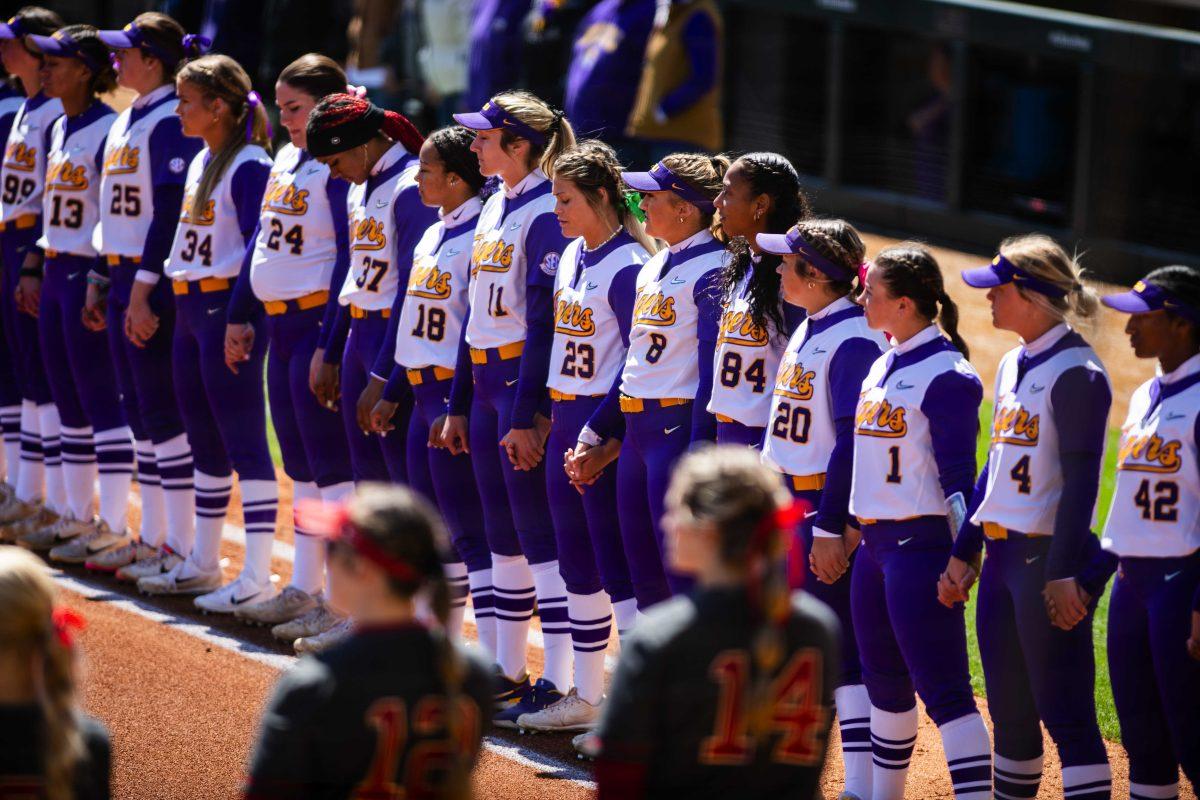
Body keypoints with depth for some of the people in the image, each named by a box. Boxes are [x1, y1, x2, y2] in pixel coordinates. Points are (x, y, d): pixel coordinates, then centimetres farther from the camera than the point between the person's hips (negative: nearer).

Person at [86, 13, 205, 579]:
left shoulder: (170, 123, -14)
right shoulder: (126, 122, 15)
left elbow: (170, 213, -19)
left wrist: (144, 289, -22)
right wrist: (100, 281, 19)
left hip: (157, 282, -10)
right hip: (124, 278, 10)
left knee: (164, 410, -6)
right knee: (139, 411, 12)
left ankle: (181, 546, -2)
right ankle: (152, 537, 19)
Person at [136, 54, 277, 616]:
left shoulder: (250, 166, -14)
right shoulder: (201, 162, 14)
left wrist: (241, 316, -18)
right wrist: (177, 277, 11)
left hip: (228, 306, -9)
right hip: (190, 309, 9)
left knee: (244, 442, -7)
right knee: (205, 439, 15)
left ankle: (257, 578, -6)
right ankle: (202, 564, 24)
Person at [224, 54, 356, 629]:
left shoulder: (341, 167, -14)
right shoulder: (284, 162, 14)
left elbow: (349, 257, -19)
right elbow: (261, 242, 20)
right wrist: (241, 317, 19)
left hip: (318, 323, -9)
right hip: (279, 323, 9)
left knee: (330, 462, -7)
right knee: (300, 462, 15)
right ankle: (304, 589, 23)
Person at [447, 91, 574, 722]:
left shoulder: (546, 215, -14)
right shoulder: (494, 209, 13)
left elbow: (543, 321, -17)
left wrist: (526, 417, -19)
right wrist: (458, 404, 17)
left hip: (527, 379, -9)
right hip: (484, 379, 9)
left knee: (541, 533, -5)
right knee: (503, 534, 14)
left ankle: (560, 682, -2)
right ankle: (509, 673, 21)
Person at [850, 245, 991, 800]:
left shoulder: (947, 376, -14)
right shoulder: (882, 367, 12)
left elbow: (958, 477, -16)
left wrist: (962, 559, -19)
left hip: (922, 545, -9)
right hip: (873, 544, 9)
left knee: (944, 690, -12)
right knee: (884, 683, 18)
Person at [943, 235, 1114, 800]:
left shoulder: (1075, 373, -13)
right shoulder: (1014, 365, 14)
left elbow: (1081, 481, -18)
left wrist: (1063, 574, -22)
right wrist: (964, 554, 19)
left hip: (1050, 557, -9)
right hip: (1001, 557, 9)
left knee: (1066, 716, -10)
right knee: (1009, 711, 14)